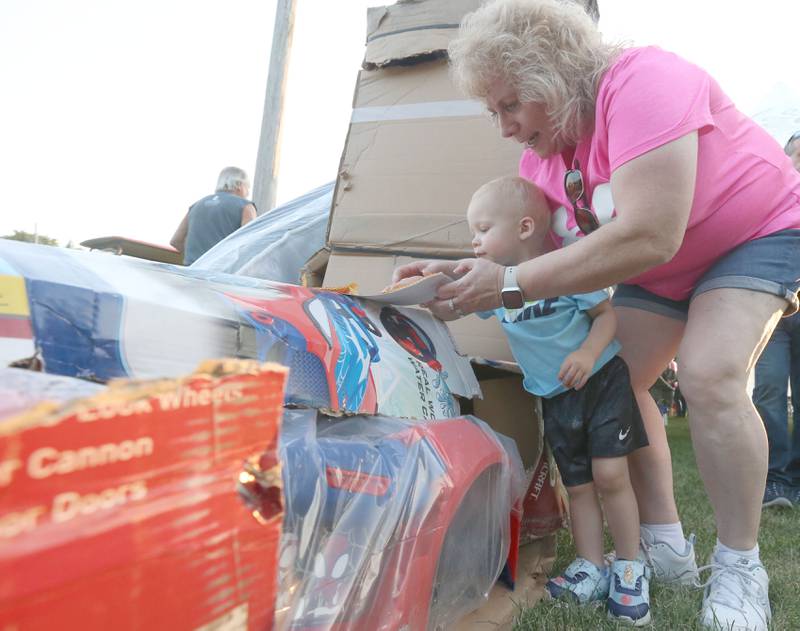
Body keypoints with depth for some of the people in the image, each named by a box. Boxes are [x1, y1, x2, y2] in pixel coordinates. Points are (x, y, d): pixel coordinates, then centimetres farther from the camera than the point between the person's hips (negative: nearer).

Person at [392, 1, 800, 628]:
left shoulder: (641, 83, -32)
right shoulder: (540, 158, -7)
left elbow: (648, 238, -41)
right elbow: (543, 252, -8)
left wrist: (508, 283, -40)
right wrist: (455, 275, -24)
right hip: (659, 272, 8)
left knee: (710, 377, -27)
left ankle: (739, 568, -9)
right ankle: (666, 546, 9)